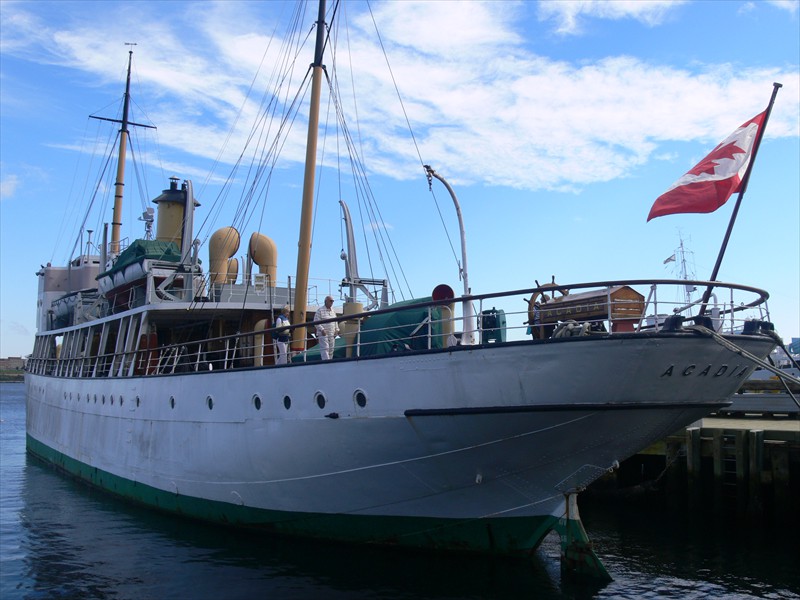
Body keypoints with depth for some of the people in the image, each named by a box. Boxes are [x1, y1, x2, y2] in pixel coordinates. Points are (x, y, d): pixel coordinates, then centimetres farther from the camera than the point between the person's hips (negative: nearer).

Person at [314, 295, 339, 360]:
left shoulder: (332, 310, 15)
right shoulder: (320, 310, -5)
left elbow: (335, 321, 21)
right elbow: (316, 322, -9)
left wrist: (336, 329, 7)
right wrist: (322, 329, -19)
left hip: (331, 334, 7)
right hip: (323, 334, -6)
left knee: (331, 349, 6)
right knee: (325, 348, -15)